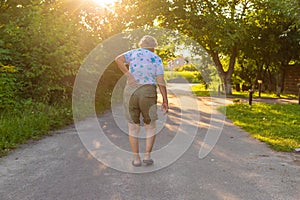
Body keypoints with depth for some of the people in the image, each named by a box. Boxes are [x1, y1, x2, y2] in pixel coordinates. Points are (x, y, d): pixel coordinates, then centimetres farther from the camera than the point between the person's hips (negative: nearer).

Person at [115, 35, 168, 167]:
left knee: (133, 128, 12)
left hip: (131, 93, 1)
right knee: (151, 127, 15)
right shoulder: (157, 59, 4)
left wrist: (129, 77, -12)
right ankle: (147, 156, 6)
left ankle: (136, 159, 9)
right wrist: (165, 101, -2)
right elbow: (161, 81, -5)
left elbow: (118, 59, -9)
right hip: (147, 94, -1)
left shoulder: (135, 53, 9)